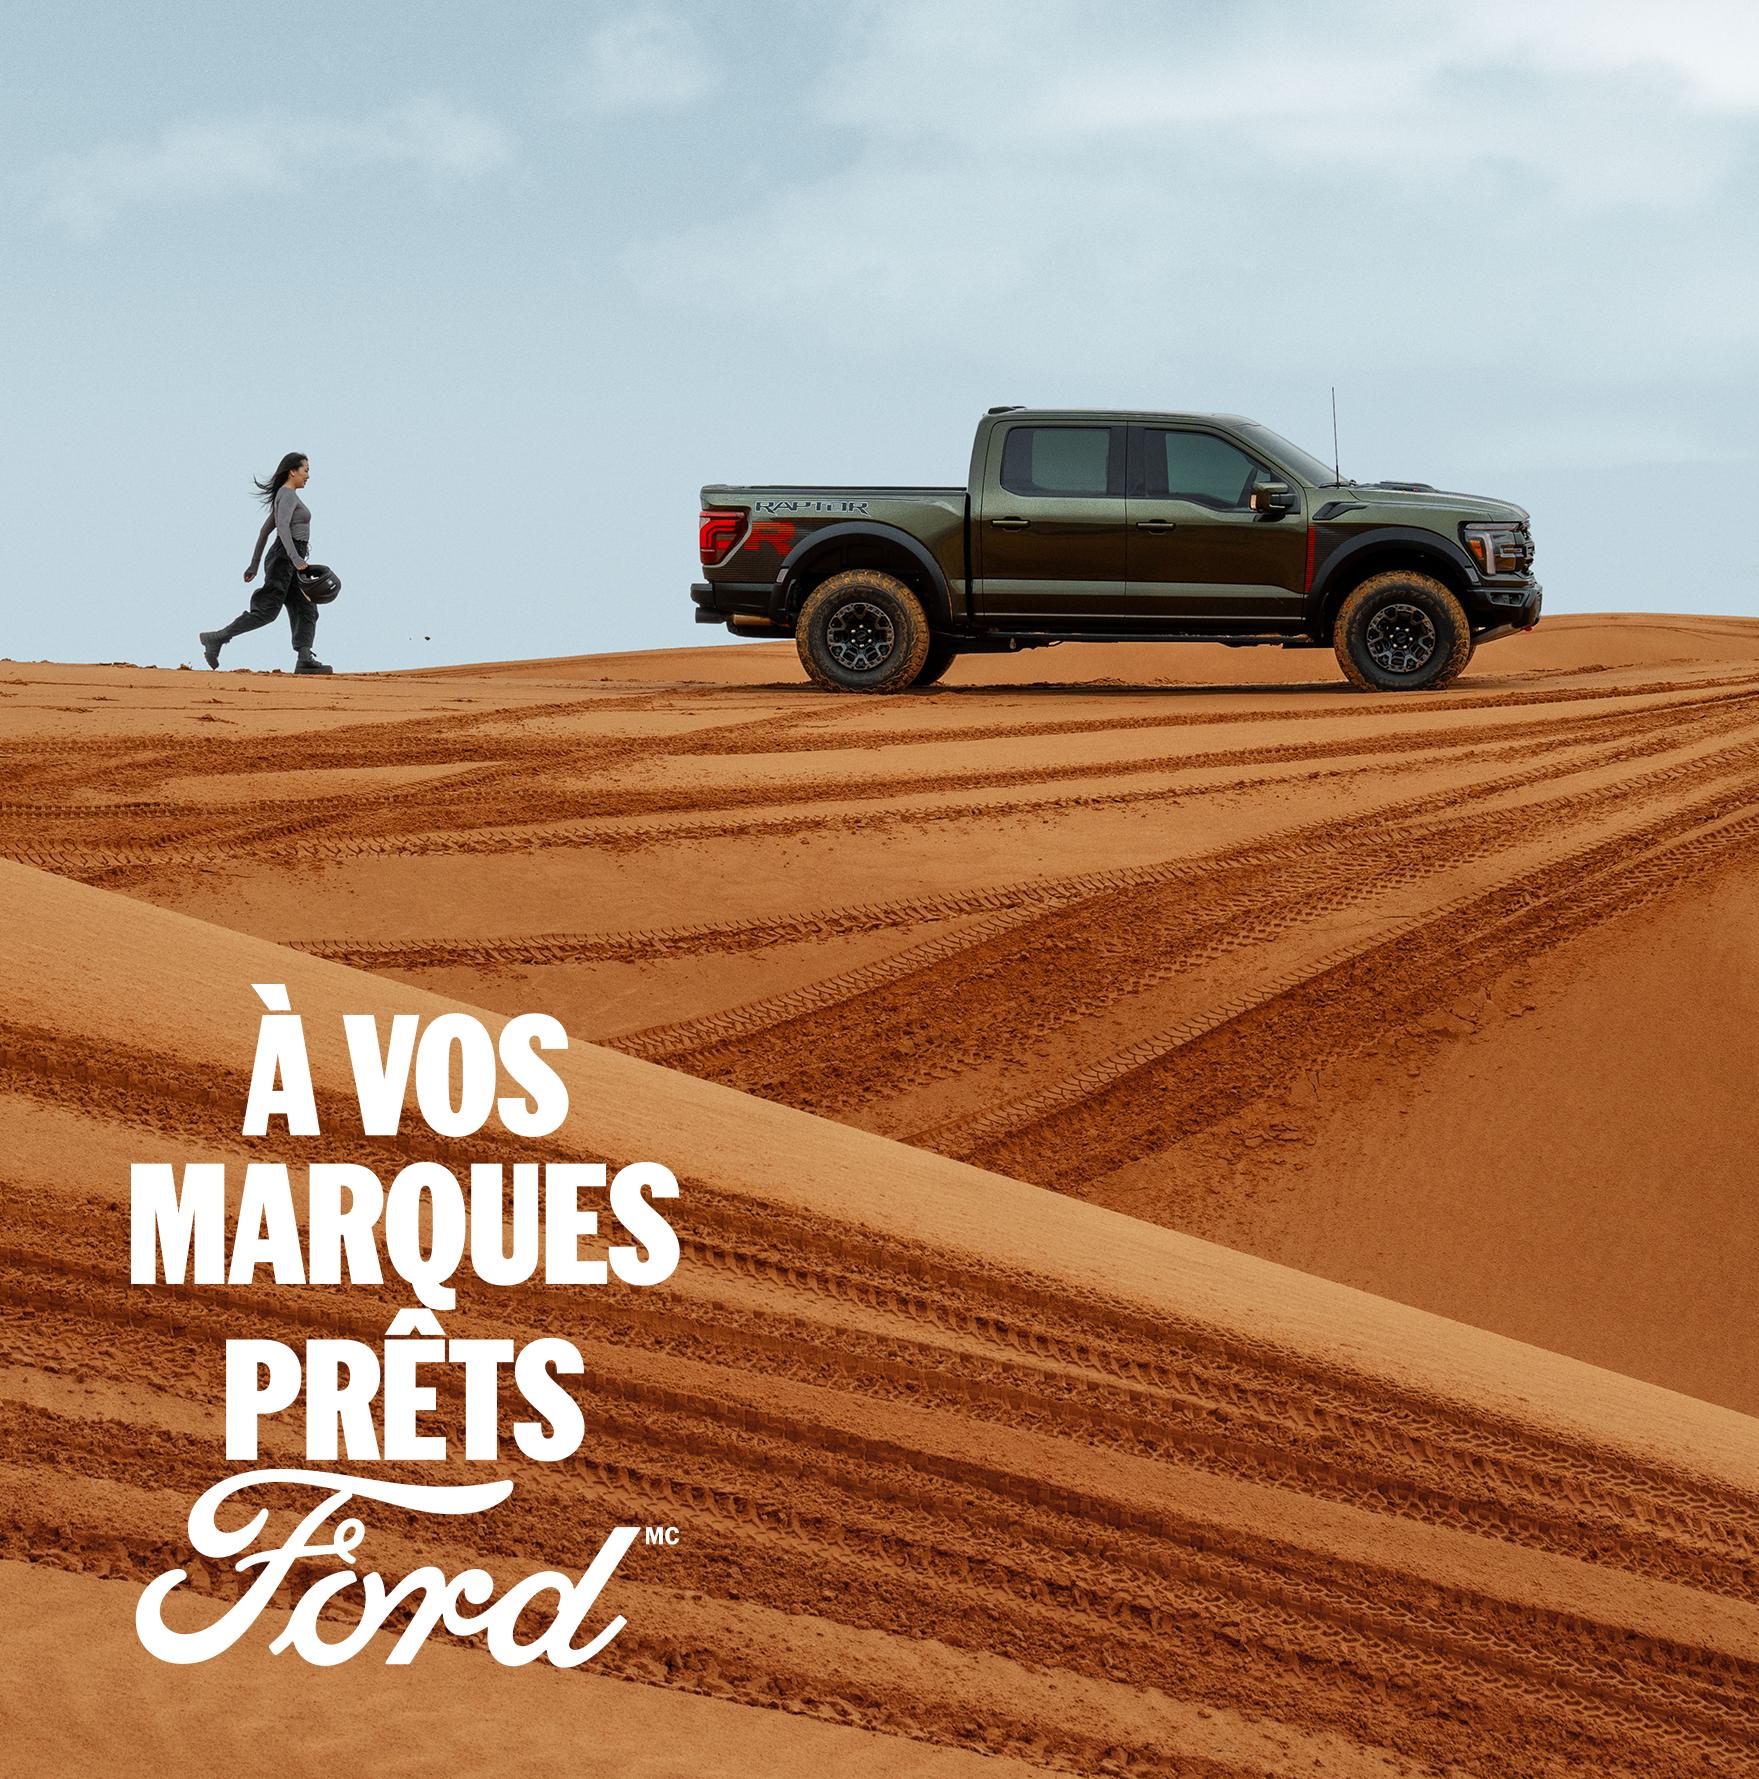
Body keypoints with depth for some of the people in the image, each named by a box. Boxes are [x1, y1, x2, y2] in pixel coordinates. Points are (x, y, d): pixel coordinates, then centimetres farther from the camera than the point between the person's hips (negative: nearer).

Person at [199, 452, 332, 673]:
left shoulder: (284, 496, 20)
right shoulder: (288, 495, -10)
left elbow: (265, 530, 24)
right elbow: (283, 527, -25)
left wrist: (254, 564, 25)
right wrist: (295, 558, -35)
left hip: (291, 560, 10)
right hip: (283, 556, -10)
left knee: (307, 611, 0)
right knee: (266, 611, -12)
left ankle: (304, 660, -12)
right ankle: (217, 639, -8)